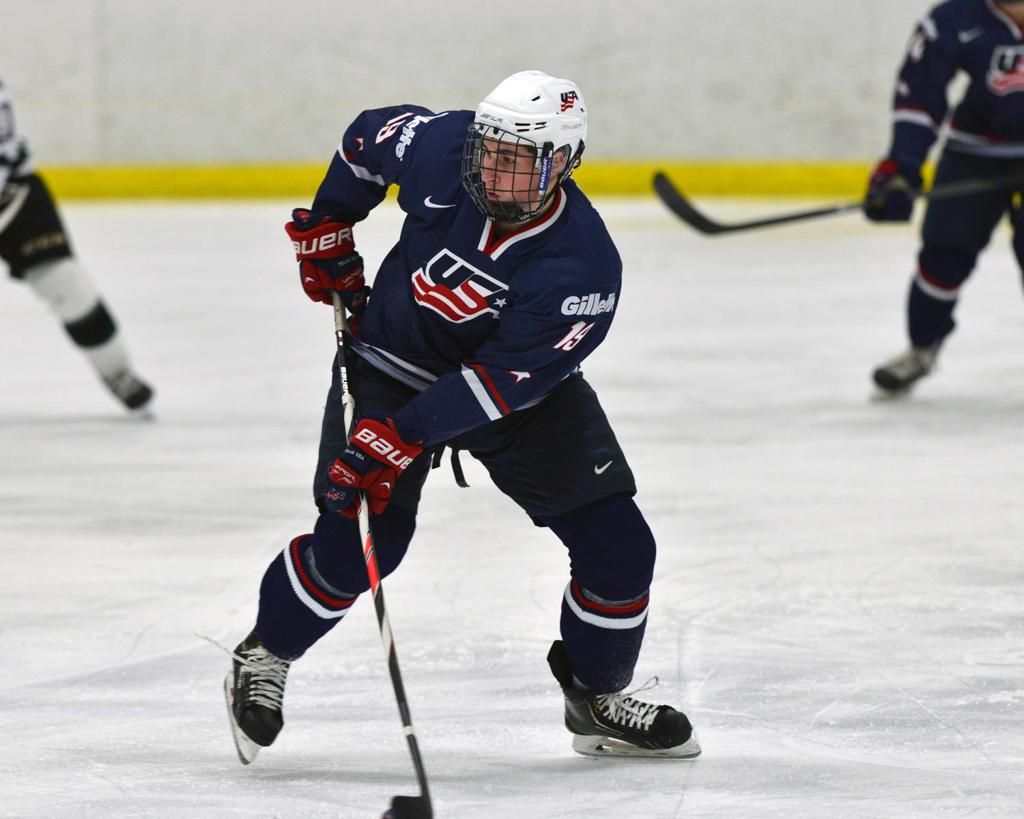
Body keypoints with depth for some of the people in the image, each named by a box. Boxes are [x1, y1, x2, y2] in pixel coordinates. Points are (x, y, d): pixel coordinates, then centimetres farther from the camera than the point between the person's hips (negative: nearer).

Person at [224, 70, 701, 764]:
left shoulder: (583, 268, -31)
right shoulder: (441, 146, -23)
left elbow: (502, 381, -32)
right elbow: (370, 138, 1)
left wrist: (400, 440, -37)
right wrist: (327, 232, 4)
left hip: (525, 387, 0)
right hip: (394, 361, 0)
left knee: (617, 546, -7)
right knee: (356, 541, -15)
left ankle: (598, 699, 18)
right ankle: (264, 658, 12)